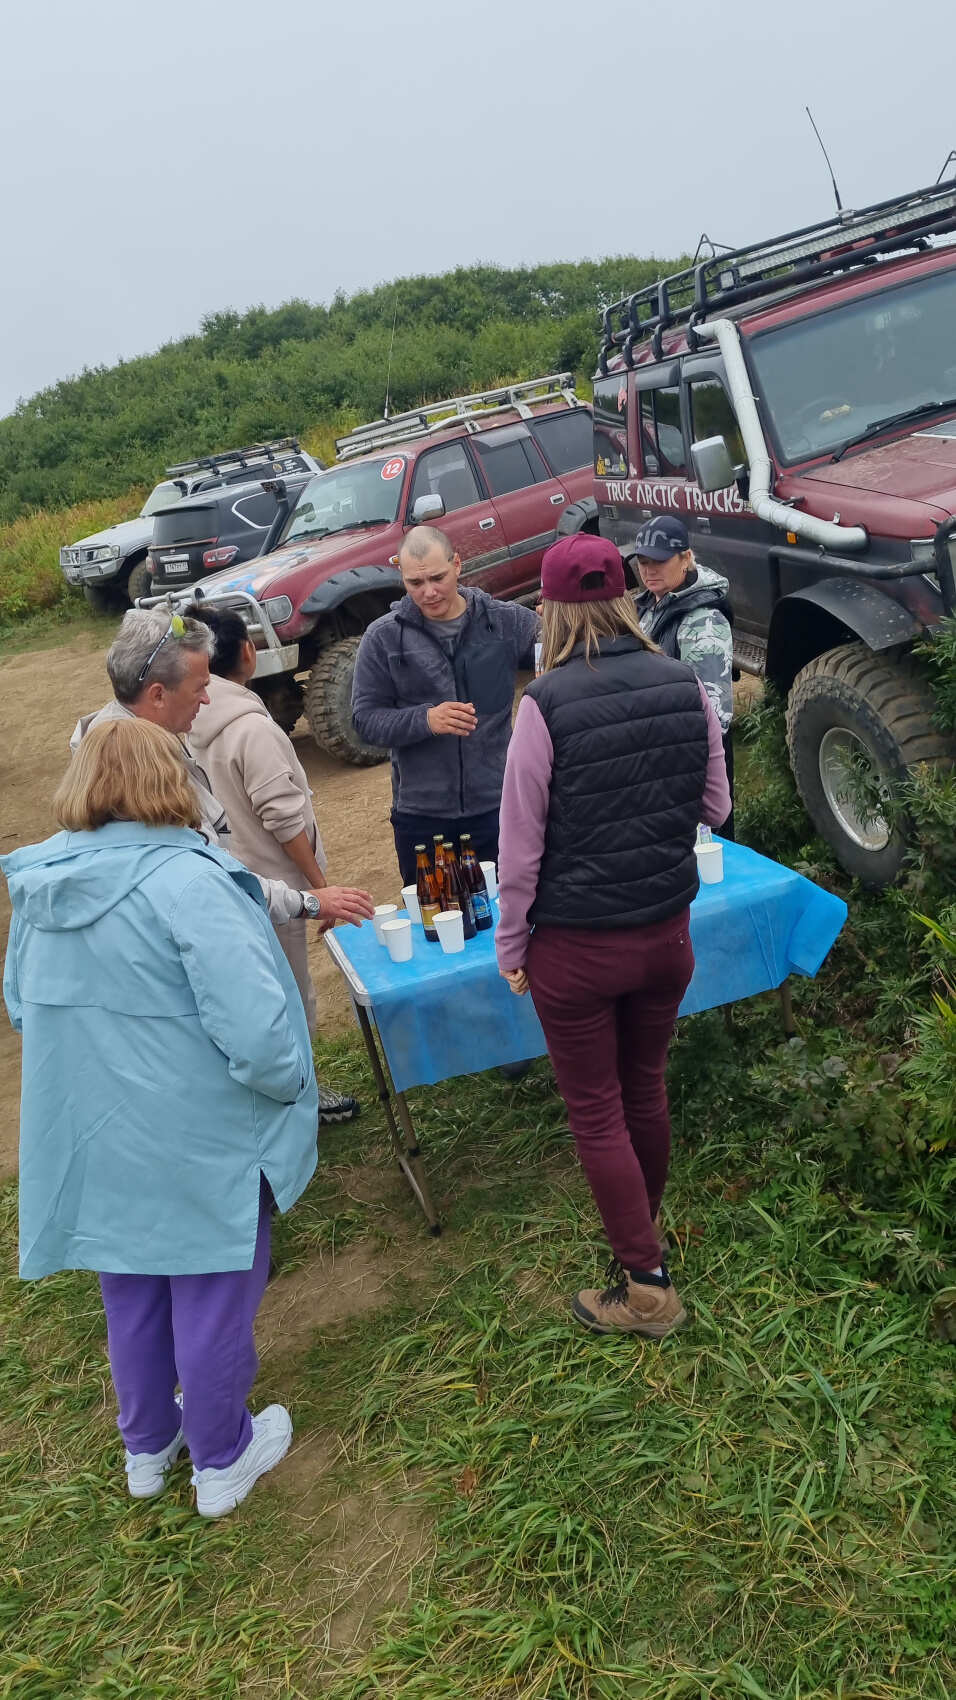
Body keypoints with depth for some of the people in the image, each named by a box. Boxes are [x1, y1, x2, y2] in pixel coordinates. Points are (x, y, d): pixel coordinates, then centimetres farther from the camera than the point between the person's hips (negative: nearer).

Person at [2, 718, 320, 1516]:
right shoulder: (186, 881, -26)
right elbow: (257, 1033, -30)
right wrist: (291, 1085, -10)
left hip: (91, 1142, 7)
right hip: (200, 1145, -6)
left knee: (132, 1295, 25)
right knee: (213, 1298, 15)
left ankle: (149, 1447, 46)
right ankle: (221, 1461, 36)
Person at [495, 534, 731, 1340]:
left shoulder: (547, 703, -19)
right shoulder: (686, 685, -6)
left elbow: (521, 842, -13)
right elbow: (716, 806, 5)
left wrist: (510, 944, -1)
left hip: (577, 947, -5)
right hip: (668, 933, 5)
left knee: (597, 1112, 11)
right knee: (647, 1089, 23)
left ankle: (646, 1285, 19)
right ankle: (645, 1228, 43)